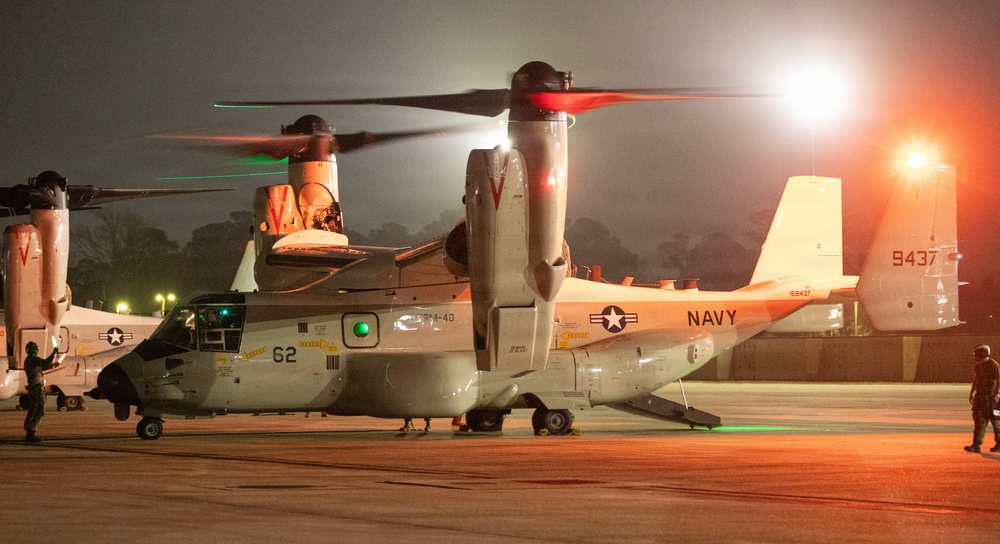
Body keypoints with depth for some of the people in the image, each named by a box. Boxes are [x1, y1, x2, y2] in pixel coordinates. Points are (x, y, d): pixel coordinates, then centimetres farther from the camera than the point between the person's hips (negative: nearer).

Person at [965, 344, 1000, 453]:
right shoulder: (978, 365, 14)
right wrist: (972, 393, 24)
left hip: (991, 397, -7)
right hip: (980, 396, 7)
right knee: (979, 420, -1)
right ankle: (976, 445, -6)